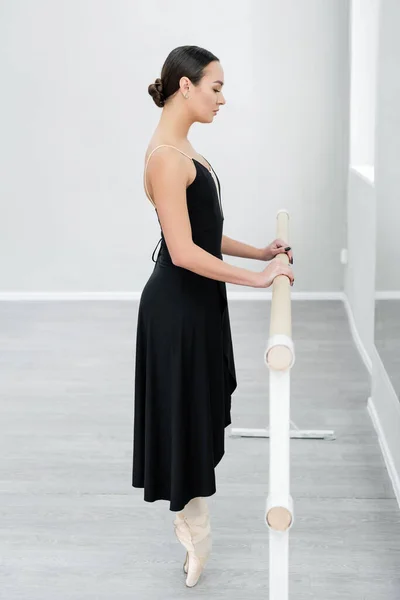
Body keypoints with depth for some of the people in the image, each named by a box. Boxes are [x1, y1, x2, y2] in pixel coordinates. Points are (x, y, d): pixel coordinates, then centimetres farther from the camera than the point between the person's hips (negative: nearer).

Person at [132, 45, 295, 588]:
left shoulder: (182, 150, 11)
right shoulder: (166, 155, -20)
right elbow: (183, 251, -25)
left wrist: (259, 252, 11)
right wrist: (256, 278, -19)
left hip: (196, 301, 10)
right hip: (177, 305, -10)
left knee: (199, 410, 18)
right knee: (185, 413, 3)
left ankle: (190, 515, 33)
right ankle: (195, 533, 19)